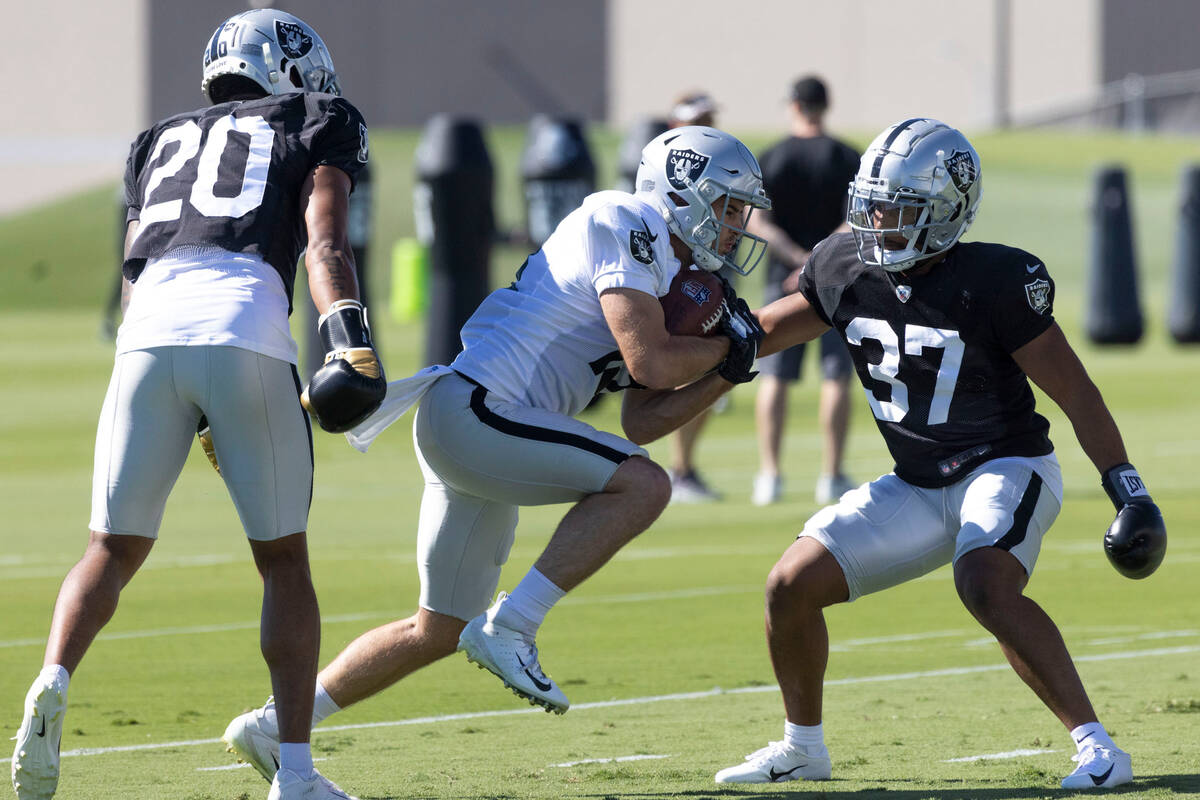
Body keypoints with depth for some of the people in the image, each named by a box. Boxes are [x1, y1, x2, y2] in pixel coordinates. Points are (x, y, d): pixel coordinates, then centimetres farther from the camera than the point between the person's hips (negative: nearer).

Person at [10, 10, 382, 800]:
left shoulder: (163, 143, 34)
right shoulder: (314, 128, 22)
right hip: (246, 330, -3)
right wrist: (350, 340, -12)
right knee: (284, 560, 11)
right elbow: (324, 238, 2)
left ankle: (54, 684, -15)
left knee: (114, 549, 13)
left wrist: (200, 420, 35)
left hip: (150, 335, 3)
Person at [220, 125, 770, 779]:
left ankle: (271, 727, 22)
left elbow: (641, 421, 19)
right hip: (473, 411, -10)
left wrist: (723, 375, 12)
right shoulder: (626, 228, -7)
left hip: (464, 431, 10)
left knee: (439, 631, 16)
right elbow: (649, 363, -18)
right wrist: (725, 347, -1)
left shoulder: (664, 276, 21)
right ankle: (510, 627, -18)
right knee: (644, 486, -20)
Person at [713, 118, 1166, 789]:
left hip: (1007, 469, -6)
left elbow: (1074, 389, -15)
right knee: (792, 584, -2)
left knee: (987, 586, -34)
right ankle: (803, 748, 20)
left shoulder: (994, 282, -21)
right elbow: (768, 331, 13)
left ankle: (1098, 748, -29)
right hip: (918, 485, 6)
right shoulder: (847, 270, -4)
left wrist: (1126, 486, -20)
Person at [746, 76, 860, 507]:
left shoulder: (769, 159, 0)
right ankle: (831, 476, 1)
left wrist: (800, 259, -14)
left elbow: (757, 221, -11)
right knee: (836, 376, 3)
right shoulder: (849, 159, -1)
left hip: (783, 277, 0)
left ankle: (769, 474, -3)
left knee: (774, 376, 4)